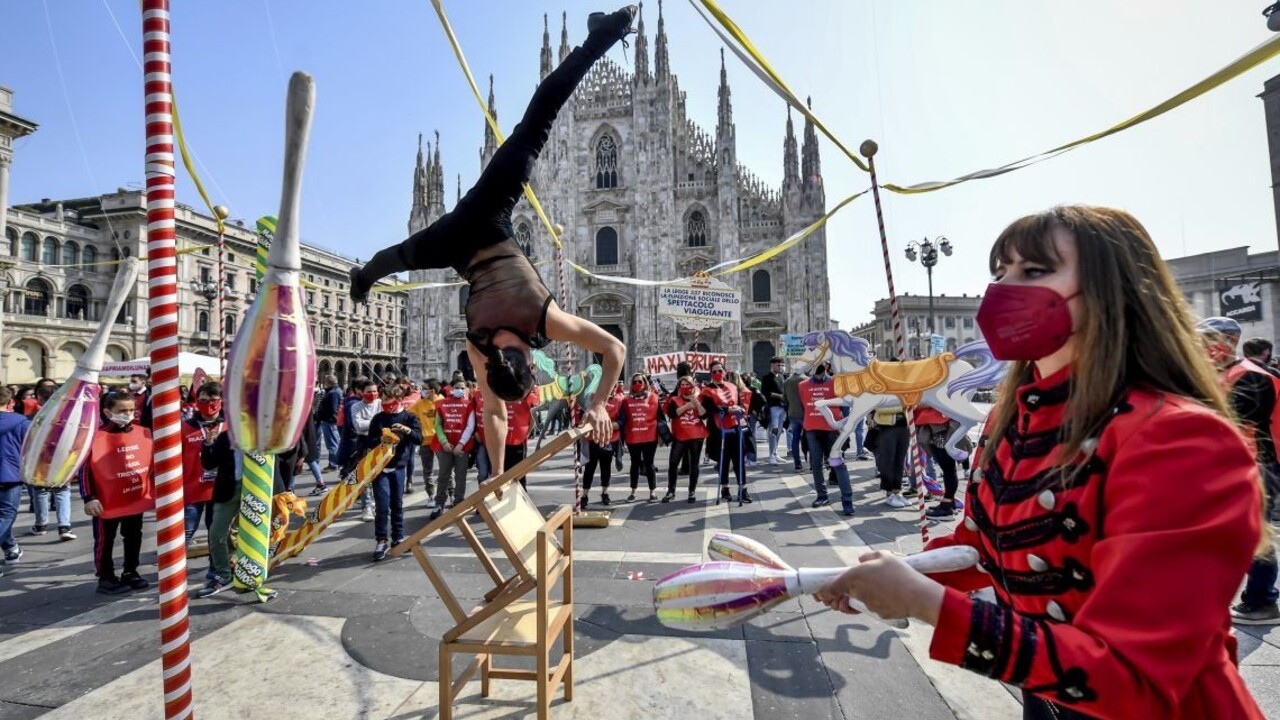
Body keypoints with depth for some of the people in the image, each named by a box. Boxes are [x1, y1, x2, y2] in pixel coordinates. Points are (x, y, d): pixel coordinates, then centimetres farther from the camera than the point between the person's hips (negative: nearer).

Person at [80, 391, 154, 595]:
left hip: (138, 499, 4)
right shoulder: (96, 437, -14)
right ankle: (106, 578, 23)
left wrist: (154, 490, 12)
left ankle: (130, 572, 31)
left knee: (134, 538, 16)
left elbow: (152, 463, 11)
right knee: (105, 541, 10)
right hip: (107, 502, -4)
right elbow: (85, 469, -11)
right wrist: (89, 498, -14)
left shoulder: (144, 433, -1)